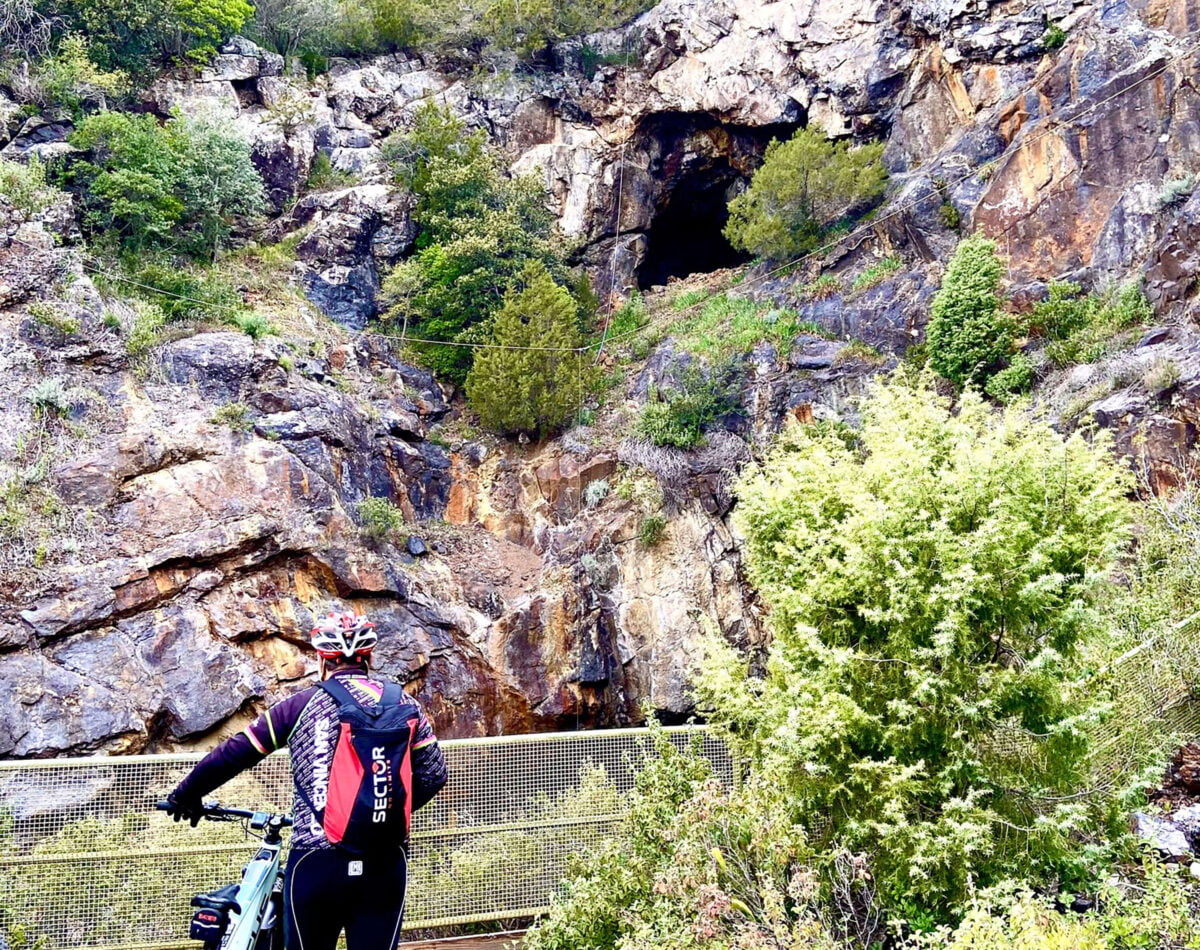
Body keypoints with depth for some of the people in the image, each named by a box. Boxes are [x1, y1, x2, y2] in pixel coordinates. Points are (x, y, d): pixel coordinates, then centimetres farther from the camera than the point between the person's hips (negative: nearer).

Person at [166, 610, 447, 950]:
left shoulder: (302, 705, 0)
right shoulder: (404, 704, 5)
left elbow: (232, 755, 4)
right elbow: (433, 775, 7)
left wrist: (187, 794, 19)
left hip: (317, 862, -2)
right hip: (385, 864, 2)